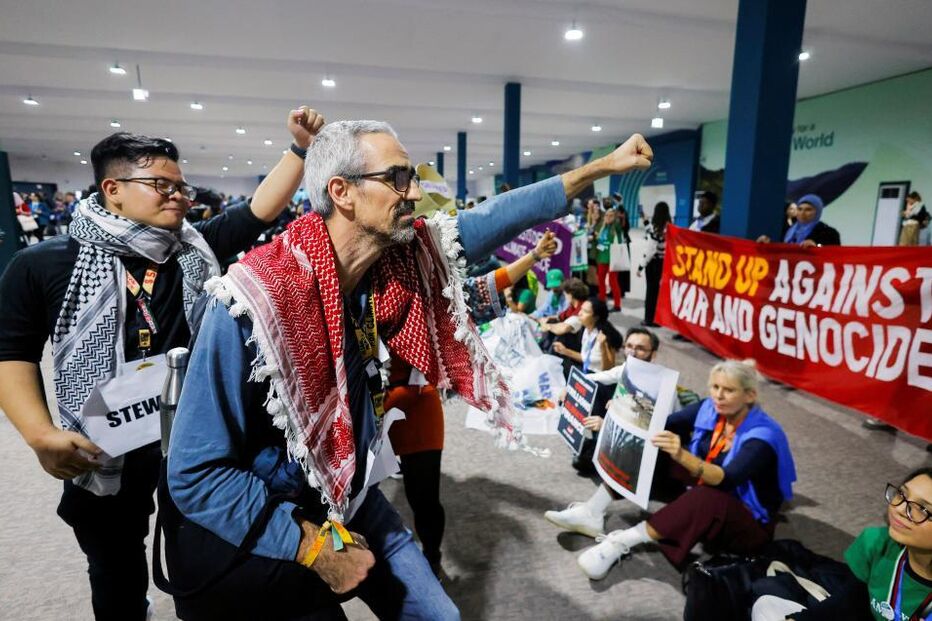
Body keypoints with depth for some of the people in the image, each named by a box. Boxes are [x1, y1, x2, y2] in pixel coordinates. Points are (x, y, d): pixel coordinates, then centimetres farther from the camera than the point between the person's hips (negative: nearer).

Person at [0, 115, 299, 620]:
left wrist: (299, 147, -13)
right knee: (115, 569, 22)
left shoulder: (198, 247, -3)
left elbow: (262, 209, -4)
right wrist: (41, 435, -15)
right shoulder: (44, 263, -7)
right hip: (104, 450, -1)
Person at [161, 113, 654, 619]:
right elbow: (196, 473, -25)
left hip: (349, 497, 6)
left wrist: (601, 167, 2)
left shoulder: (400, 258, -12)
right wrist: (314, 548, -21)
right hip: (253, 535, -5)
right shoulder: (254, 299, -31)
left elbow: (494, 218, -2)